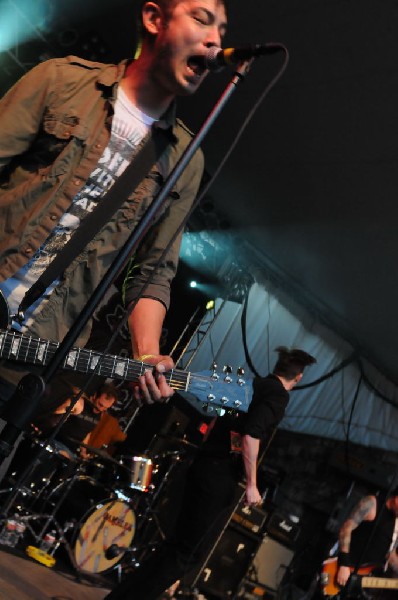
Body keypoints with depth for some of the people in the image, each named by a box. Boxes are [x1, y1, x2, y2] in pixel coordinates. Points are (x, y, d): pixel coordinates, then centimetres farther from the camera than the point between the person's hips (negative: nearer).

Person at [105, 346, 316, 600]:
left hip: (204, 467, 9)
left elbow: (214, 421, 22)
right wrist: (251, 484, -17)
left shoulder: (251, 384, 17)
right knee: (190, 554, -1)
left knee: (180, 543, 16)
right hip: (221, 479, -9)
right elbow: (250, 436, -21)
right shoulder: (279, 395, -8)